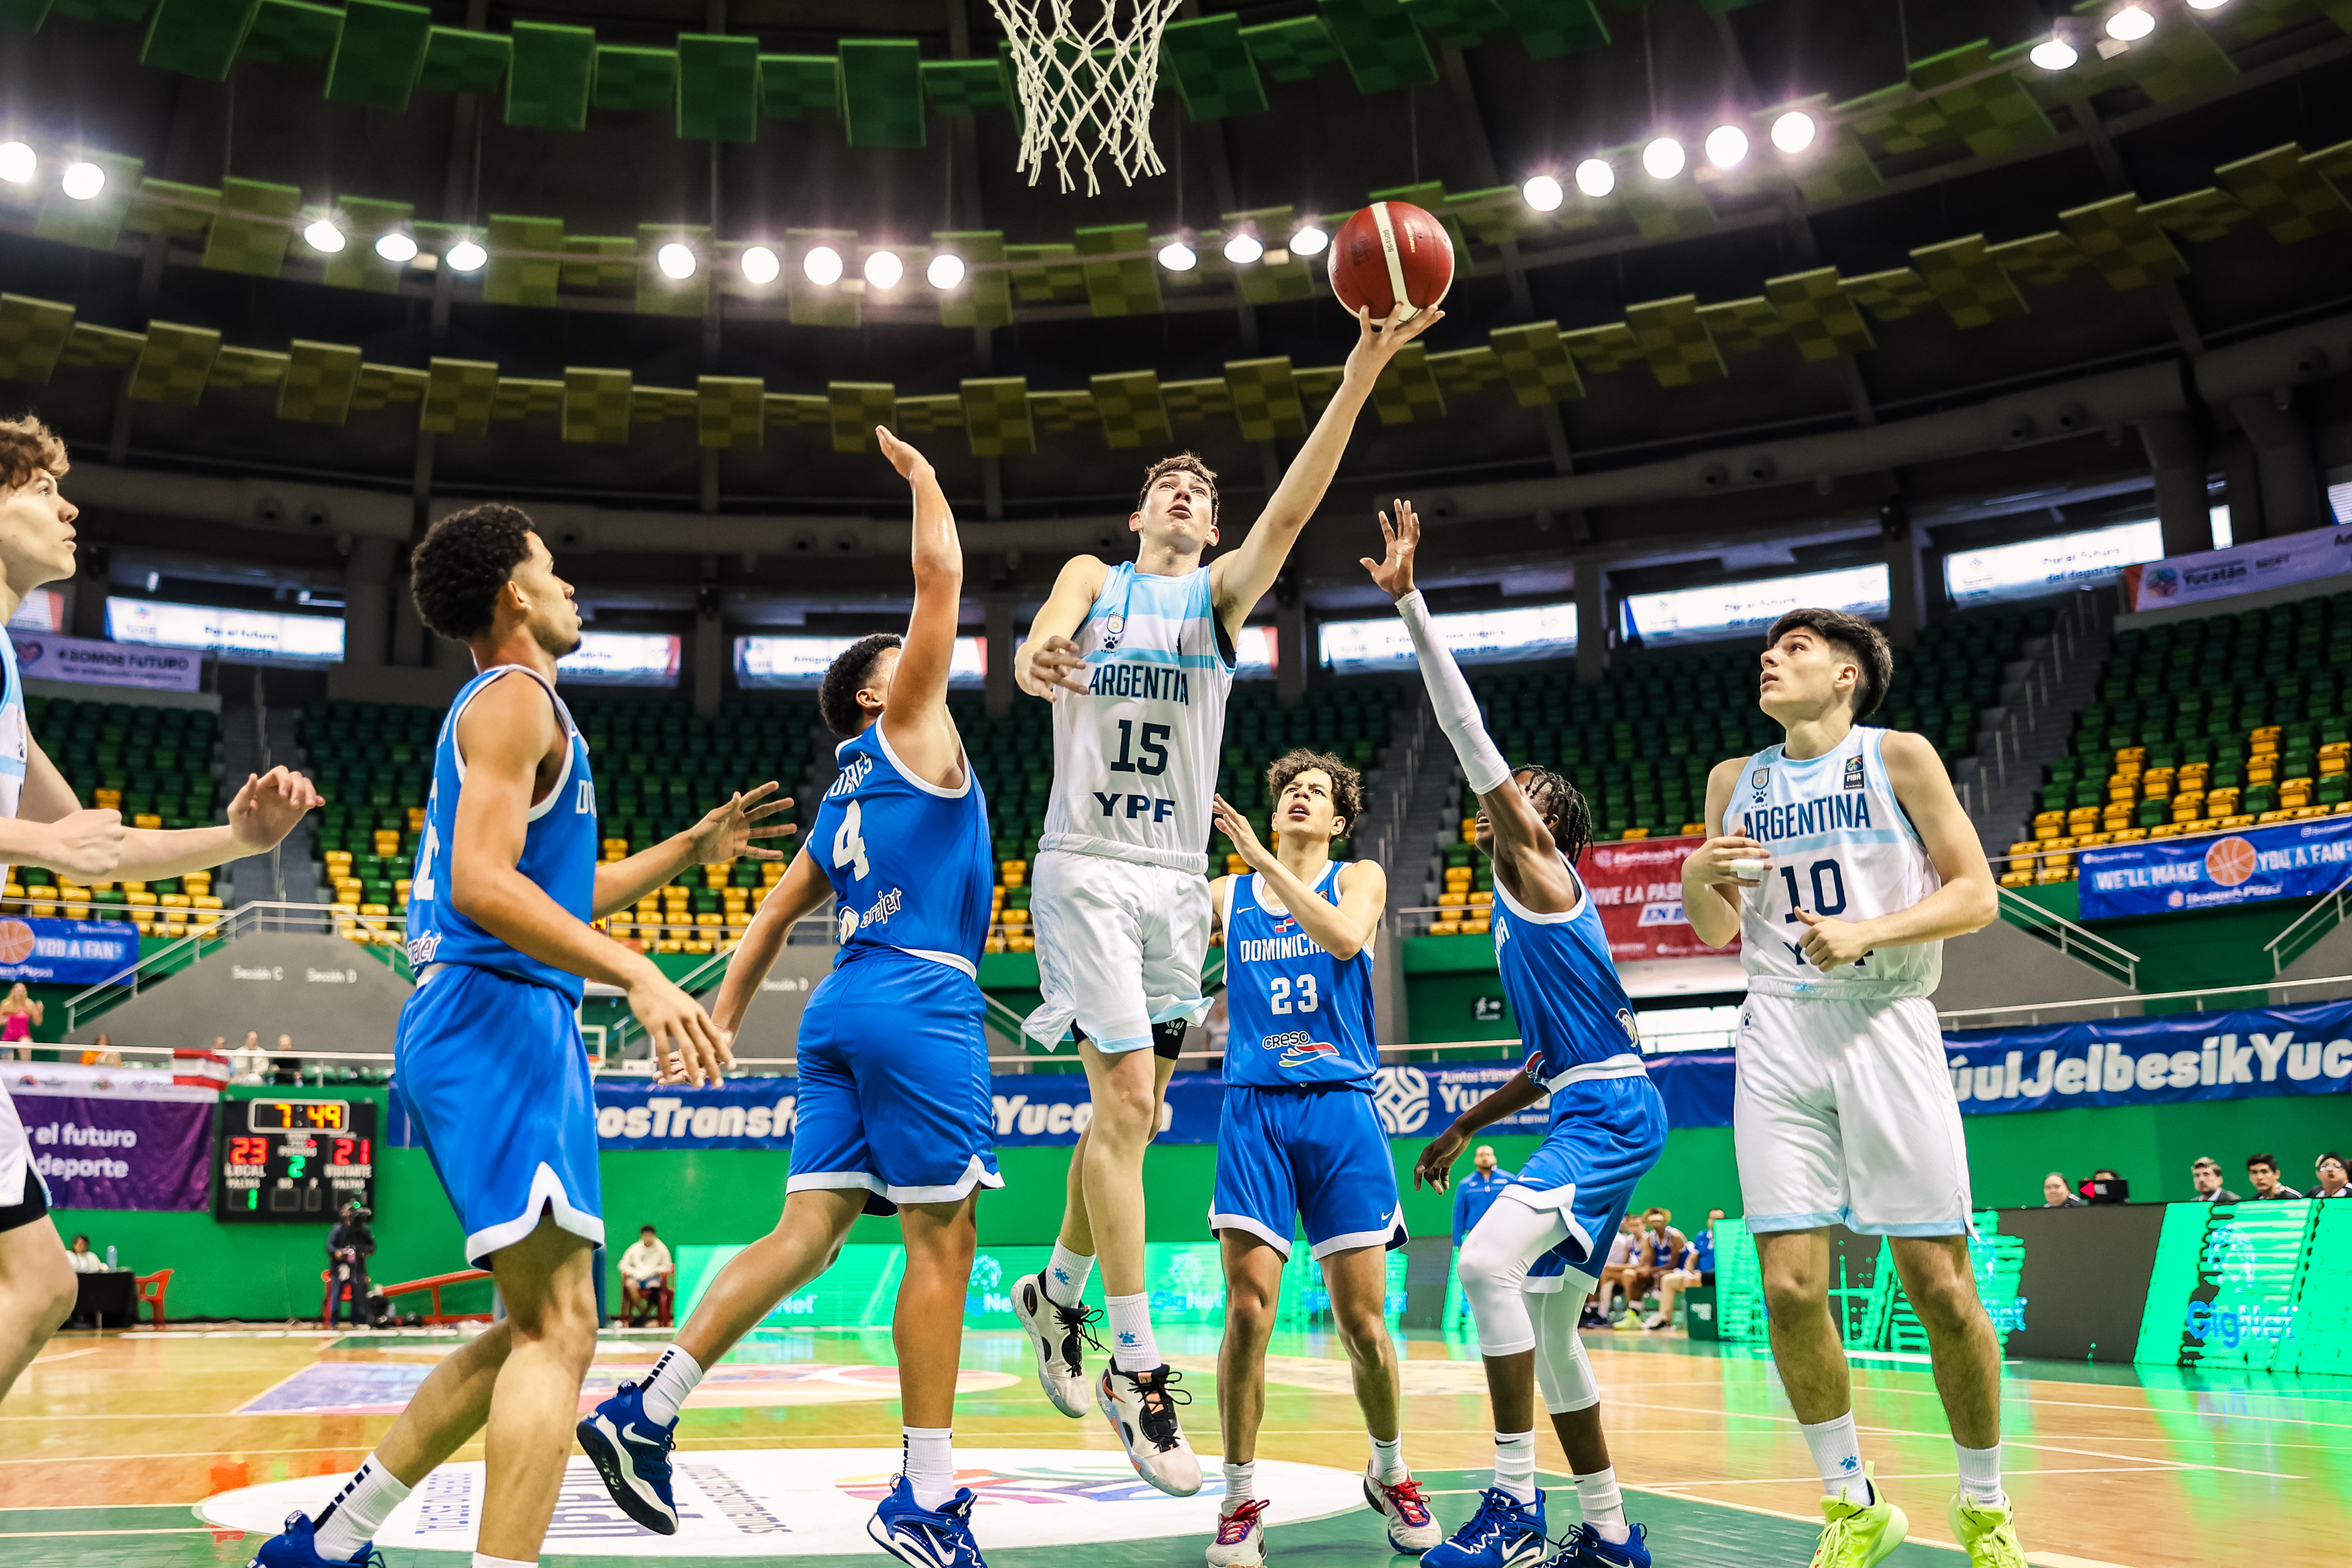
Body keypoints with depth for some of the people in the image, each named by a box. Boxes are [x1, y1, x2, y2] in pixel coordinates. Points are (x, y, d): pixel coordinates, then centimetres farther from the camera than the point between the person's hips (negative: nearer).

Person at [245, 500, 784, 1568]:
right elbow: (482, 885, -21)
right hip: (498, 1015, -10)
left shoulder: (501, 708, 25)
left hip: (481, 1029, 10)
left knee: (535, 1327, 16)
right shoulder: (515, 699, -6)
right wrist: (638, 975, -30)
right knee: (559, 1328, -17)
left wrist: (693, 850, 30)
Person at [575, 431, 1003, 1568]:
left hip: (843, 1008, 8)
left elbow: (769, 920, 24)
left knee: (808, 1232, 5)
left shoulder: (842, 799, 25)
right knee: (943, 1242, -4)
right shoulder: (909, 729, 4)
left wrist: (721, 1026, 25)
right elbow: (940, 570, 0)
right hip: (920, 1003, -8)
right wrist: (921, 476, 15)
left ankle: (646, 1410, -2)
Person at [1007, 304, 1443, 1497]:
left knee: (1130, 1113, 8)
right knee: (1126, 1100, -12)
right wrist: (1038, 661, -37)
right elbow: (1033, 657, -11)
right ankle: (1138, 1367, -5)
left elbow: (1293, 507, -6)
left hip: (1177, 878, 3)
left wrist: (1361, 372, -19)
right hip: (1085, 867, -3)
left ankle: (1055, 1294, 30)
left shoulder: (1223, 589, 11)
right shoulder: (1091, 577, 9)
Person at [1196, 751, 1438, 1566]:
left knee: (1363, 1319, -1)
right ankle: (1240, 1498, 6)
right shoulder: (1226, 893, 13)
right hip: (1254, 1109, 1)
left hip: (1341, 1109, -1)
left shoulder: (1361, 878, 8)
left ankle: (1389, 1473, 25)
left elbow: (1344, 936, -14)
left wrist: (1261, 858, -18)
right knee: (1248, 1309, -10)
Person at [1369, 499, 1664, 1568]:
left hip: (1612, 1112, -10)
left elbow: (1469, 733, -12)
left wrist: (1410, 601, -14)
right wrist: (1464, 1129, 27)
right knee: (1545, 1324, 12)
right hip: (1586, 1112, 10)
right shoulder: (1520, 909, 22)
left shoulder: (1540, 869, -3)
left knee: (1491, 1259, -26)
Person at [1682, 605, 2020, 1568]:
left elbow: (1976, 894, -1)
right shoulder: (1735, 782, 13)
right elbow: (1717, 930, 17)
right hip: (1780, 1033, 3)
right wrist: (1698, 878, -4)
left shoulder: (1899, 758, 3)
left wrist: (1869, 930, -16)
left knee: (1939, 1284, -1)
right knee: (1790, 1289, -4)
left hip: (1886, 1026, -3)